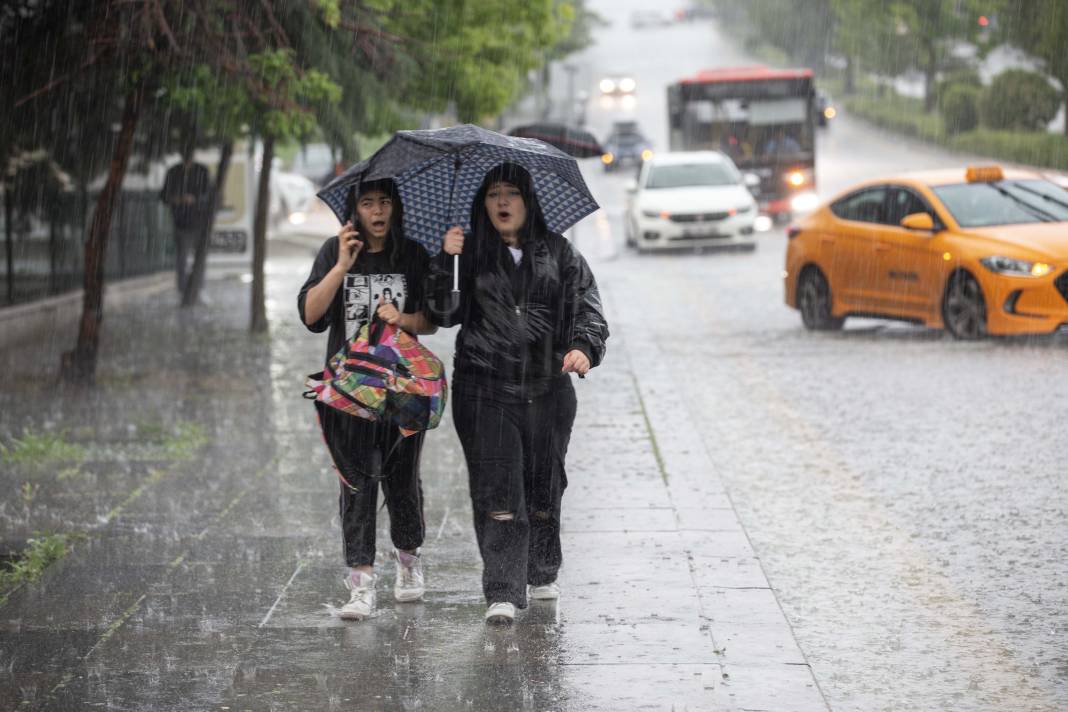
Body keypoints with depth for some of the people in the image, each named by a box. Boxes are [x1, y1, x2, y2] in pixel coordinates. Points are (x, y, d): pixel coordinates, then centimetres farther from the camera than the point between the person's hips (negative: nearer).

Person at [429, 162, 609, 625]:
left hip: (547, 389, 2)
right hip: (485, 390, -2)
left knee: (545, 485, 12)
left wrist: (584, 346, -16)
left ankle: (542, 574, 32)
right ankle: (503, 593, -10)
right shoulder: (470, 254, 6)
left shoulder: (557, 253, 9)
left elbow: (587, 305, 3)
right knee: (497, 492, -8)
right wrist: (445, 262, -15)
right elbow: (444, 313, -1)